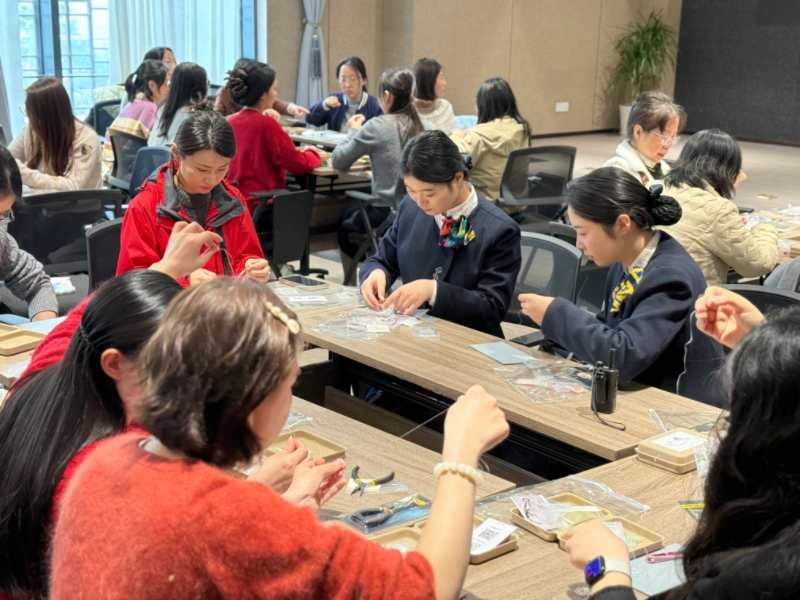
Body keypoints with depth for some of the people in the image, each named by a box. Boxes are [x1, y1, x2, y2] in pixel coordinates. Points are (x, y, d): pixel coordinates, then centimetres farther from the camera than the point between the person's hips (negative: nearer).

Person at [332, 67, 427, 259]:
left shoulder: (377, 126, -12)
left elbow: (337, 162, -3)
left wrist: (353, 131, 13)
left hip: (387, 214, -5)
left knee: (346, 220, 28)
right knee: (352, 216, 33)